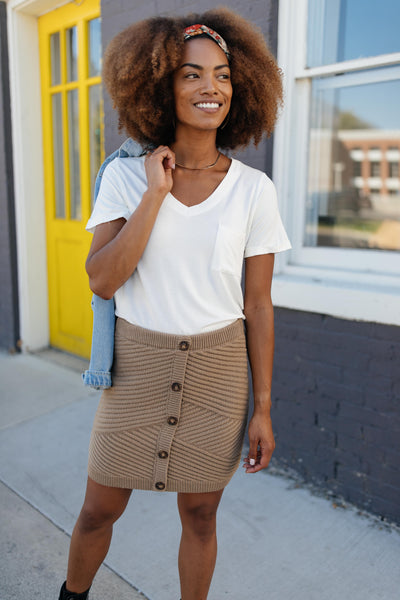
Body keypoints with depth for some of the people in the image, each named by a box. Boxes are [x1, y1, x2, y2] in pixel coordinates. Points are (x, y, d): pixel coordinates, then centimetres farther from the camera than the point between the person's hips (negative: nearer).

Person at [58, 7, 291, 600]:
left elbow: (257, 305, -1)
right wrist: (158, 192, -18)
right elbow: (101, 279, -15)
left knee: (199, 514, 16)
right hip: (138, 365, 1)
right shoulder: (126, 176, -4)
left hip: (217, 371, 0)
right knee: (99, 511, 17)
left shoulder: (254, 189, -4)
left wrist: (263, 407, 1)